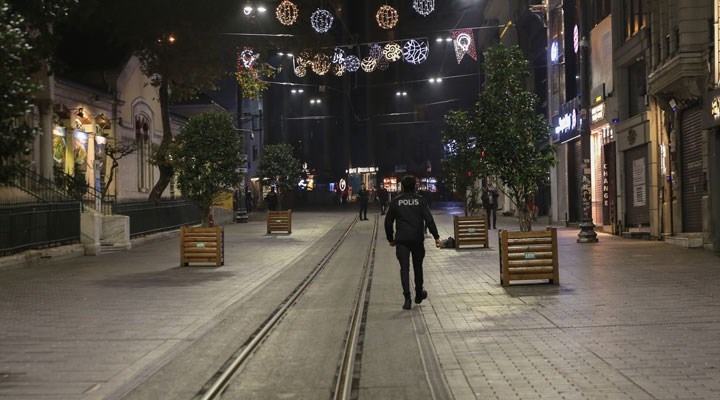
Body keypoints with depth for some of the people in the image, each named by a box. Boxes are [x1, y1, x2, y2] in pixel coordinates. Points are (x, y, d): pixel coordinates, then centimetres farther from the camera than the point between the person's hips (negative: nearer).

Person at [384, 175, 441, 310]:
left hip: (401, 240, 0)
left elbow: (388, 222, 4)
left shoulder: (395, 201, 1)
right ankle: (419, 294, 29)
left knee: (404, 268, 0)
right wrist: (436, 236, -5)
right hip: (417, 239, 0)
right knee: (418, 266, 16)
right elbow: (429, 219, -8)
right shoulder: (420, 200, -1)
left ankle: (407, 298, -12)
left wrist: (390, 239, 14)